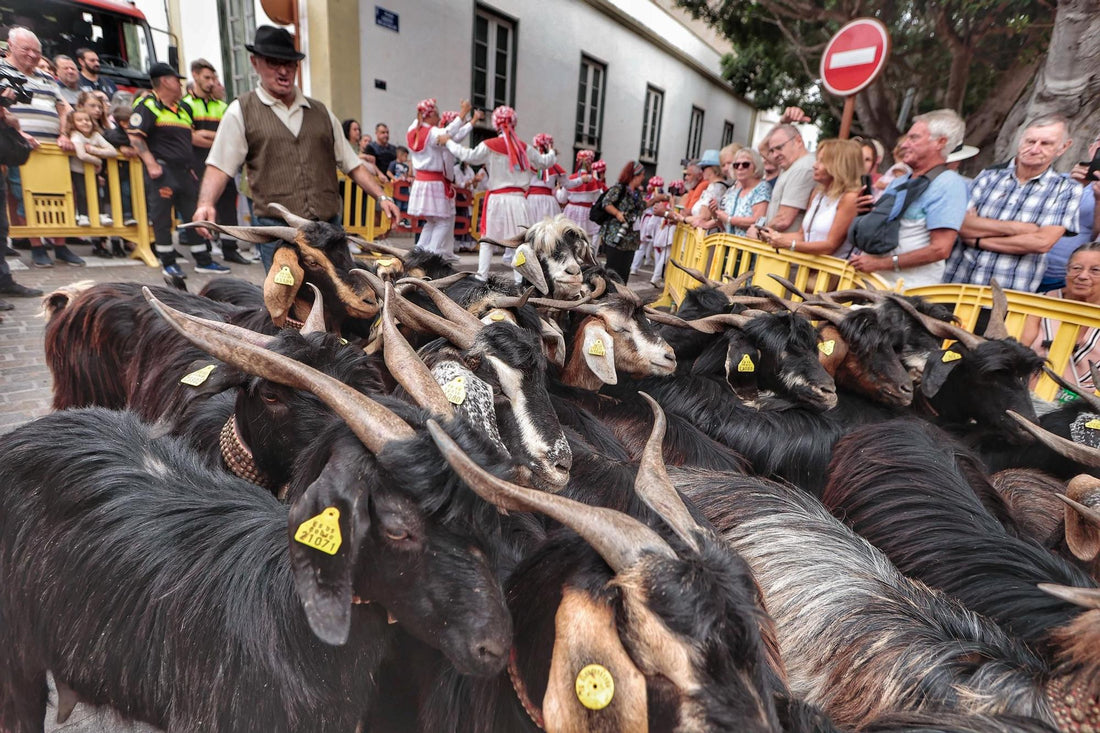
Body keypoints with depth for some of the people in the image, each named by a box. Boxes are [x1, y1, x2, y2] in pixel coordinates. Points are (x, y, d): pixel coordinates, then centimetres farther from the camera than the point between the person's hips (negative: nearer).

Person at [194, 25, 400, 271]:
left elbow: (352, 165, 18)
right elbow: (220, 167, 3)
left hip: (329, 225, 3)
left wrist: (381, 197, 6)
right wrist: (206, 203, -14)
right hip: (277, 227, -3)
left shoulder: (321, 112, 18)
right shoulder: (241, 111, 9)